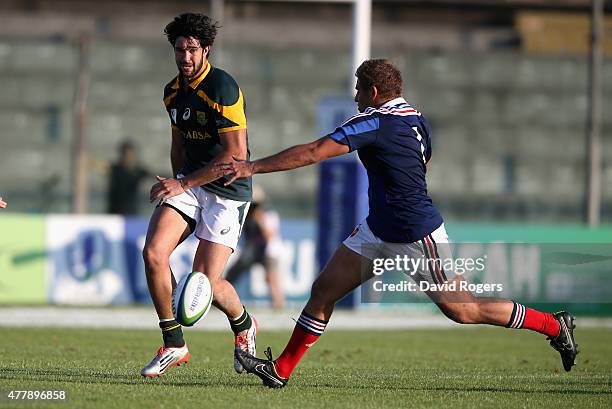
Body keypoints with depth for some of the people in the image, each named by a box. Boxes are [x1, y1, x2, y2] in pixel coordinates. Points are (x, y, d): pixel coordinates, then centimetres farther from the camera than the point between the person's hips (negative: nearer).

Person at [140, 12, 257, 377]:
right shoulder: (172, 92, 8)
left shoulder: (223, 88, -18)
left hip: (228, 190, -7)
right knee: (153, 253, -15)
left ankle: (244, 326, 24)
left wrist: (184, 183, -20)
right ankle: (174, 345, -1)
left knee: (206, 282, -11)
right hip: (188, 183, 7)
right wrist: (175, 182, 17)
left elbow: (236, 152, -21)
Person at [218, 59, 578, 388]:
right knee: (325, 289, 4)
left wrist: (252, 167, -21)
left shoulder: (376, 122, -20)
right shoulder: (417, 120, 6)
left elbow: (313, 153, -24)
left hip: (418, 236, -10)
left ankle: (555, 326, 14)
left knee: (462, 310, 1)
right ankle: (281, 370, 9)